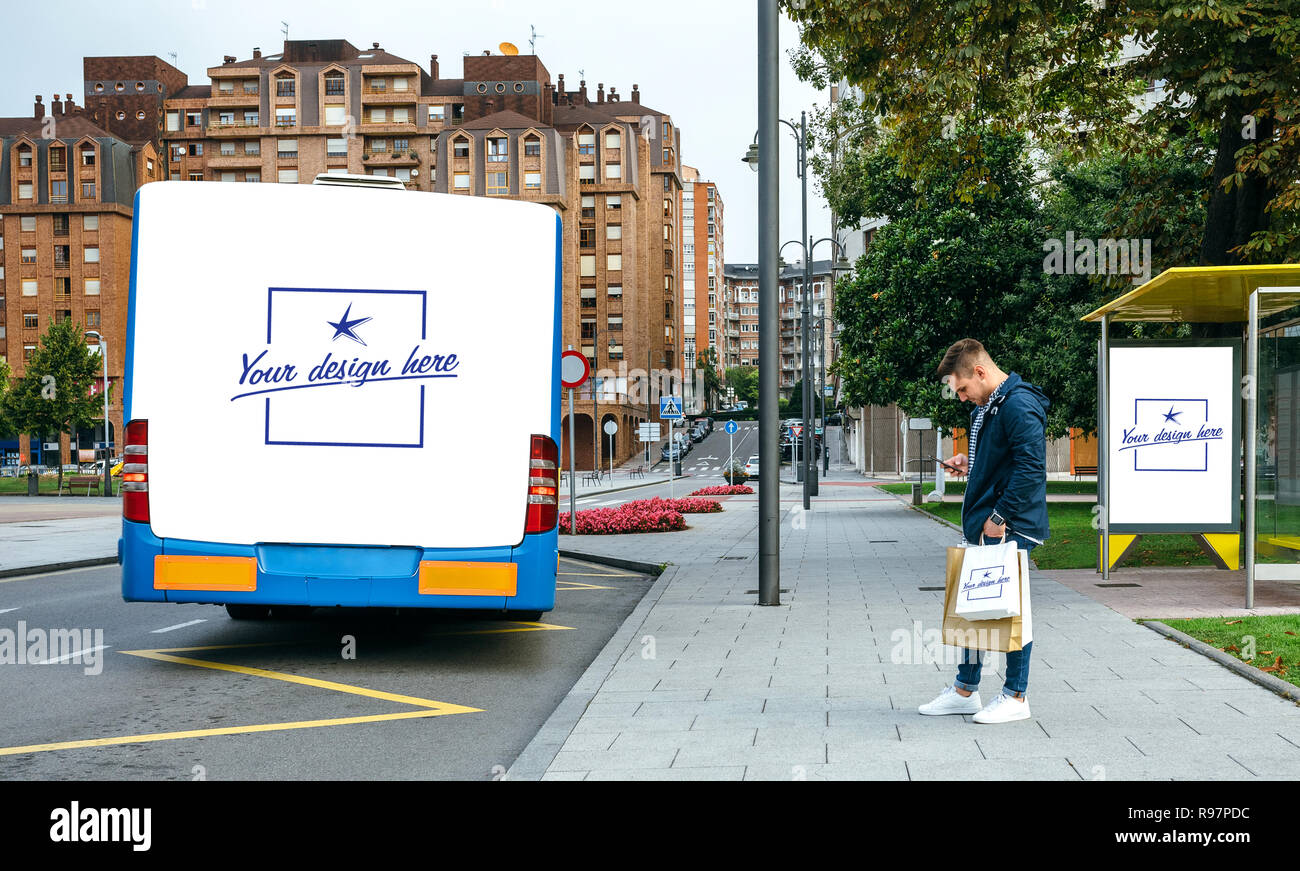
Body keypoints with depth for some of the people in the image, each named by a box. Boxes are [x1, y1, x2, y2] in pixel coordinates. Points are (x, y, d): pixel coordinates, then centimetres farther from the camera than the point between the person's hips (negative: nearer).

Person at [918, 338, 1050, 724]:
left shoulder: (1019, 406, -16)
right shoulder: (986, 407, 16)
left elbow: (1030, 466, -23)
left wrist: (1000, 516, -22)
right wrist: (970, 464, 10)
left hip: (1009, 529, -10)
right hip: (982, 526, 10)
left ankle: (1016, 696, 11)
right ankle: (965, 690, 25)